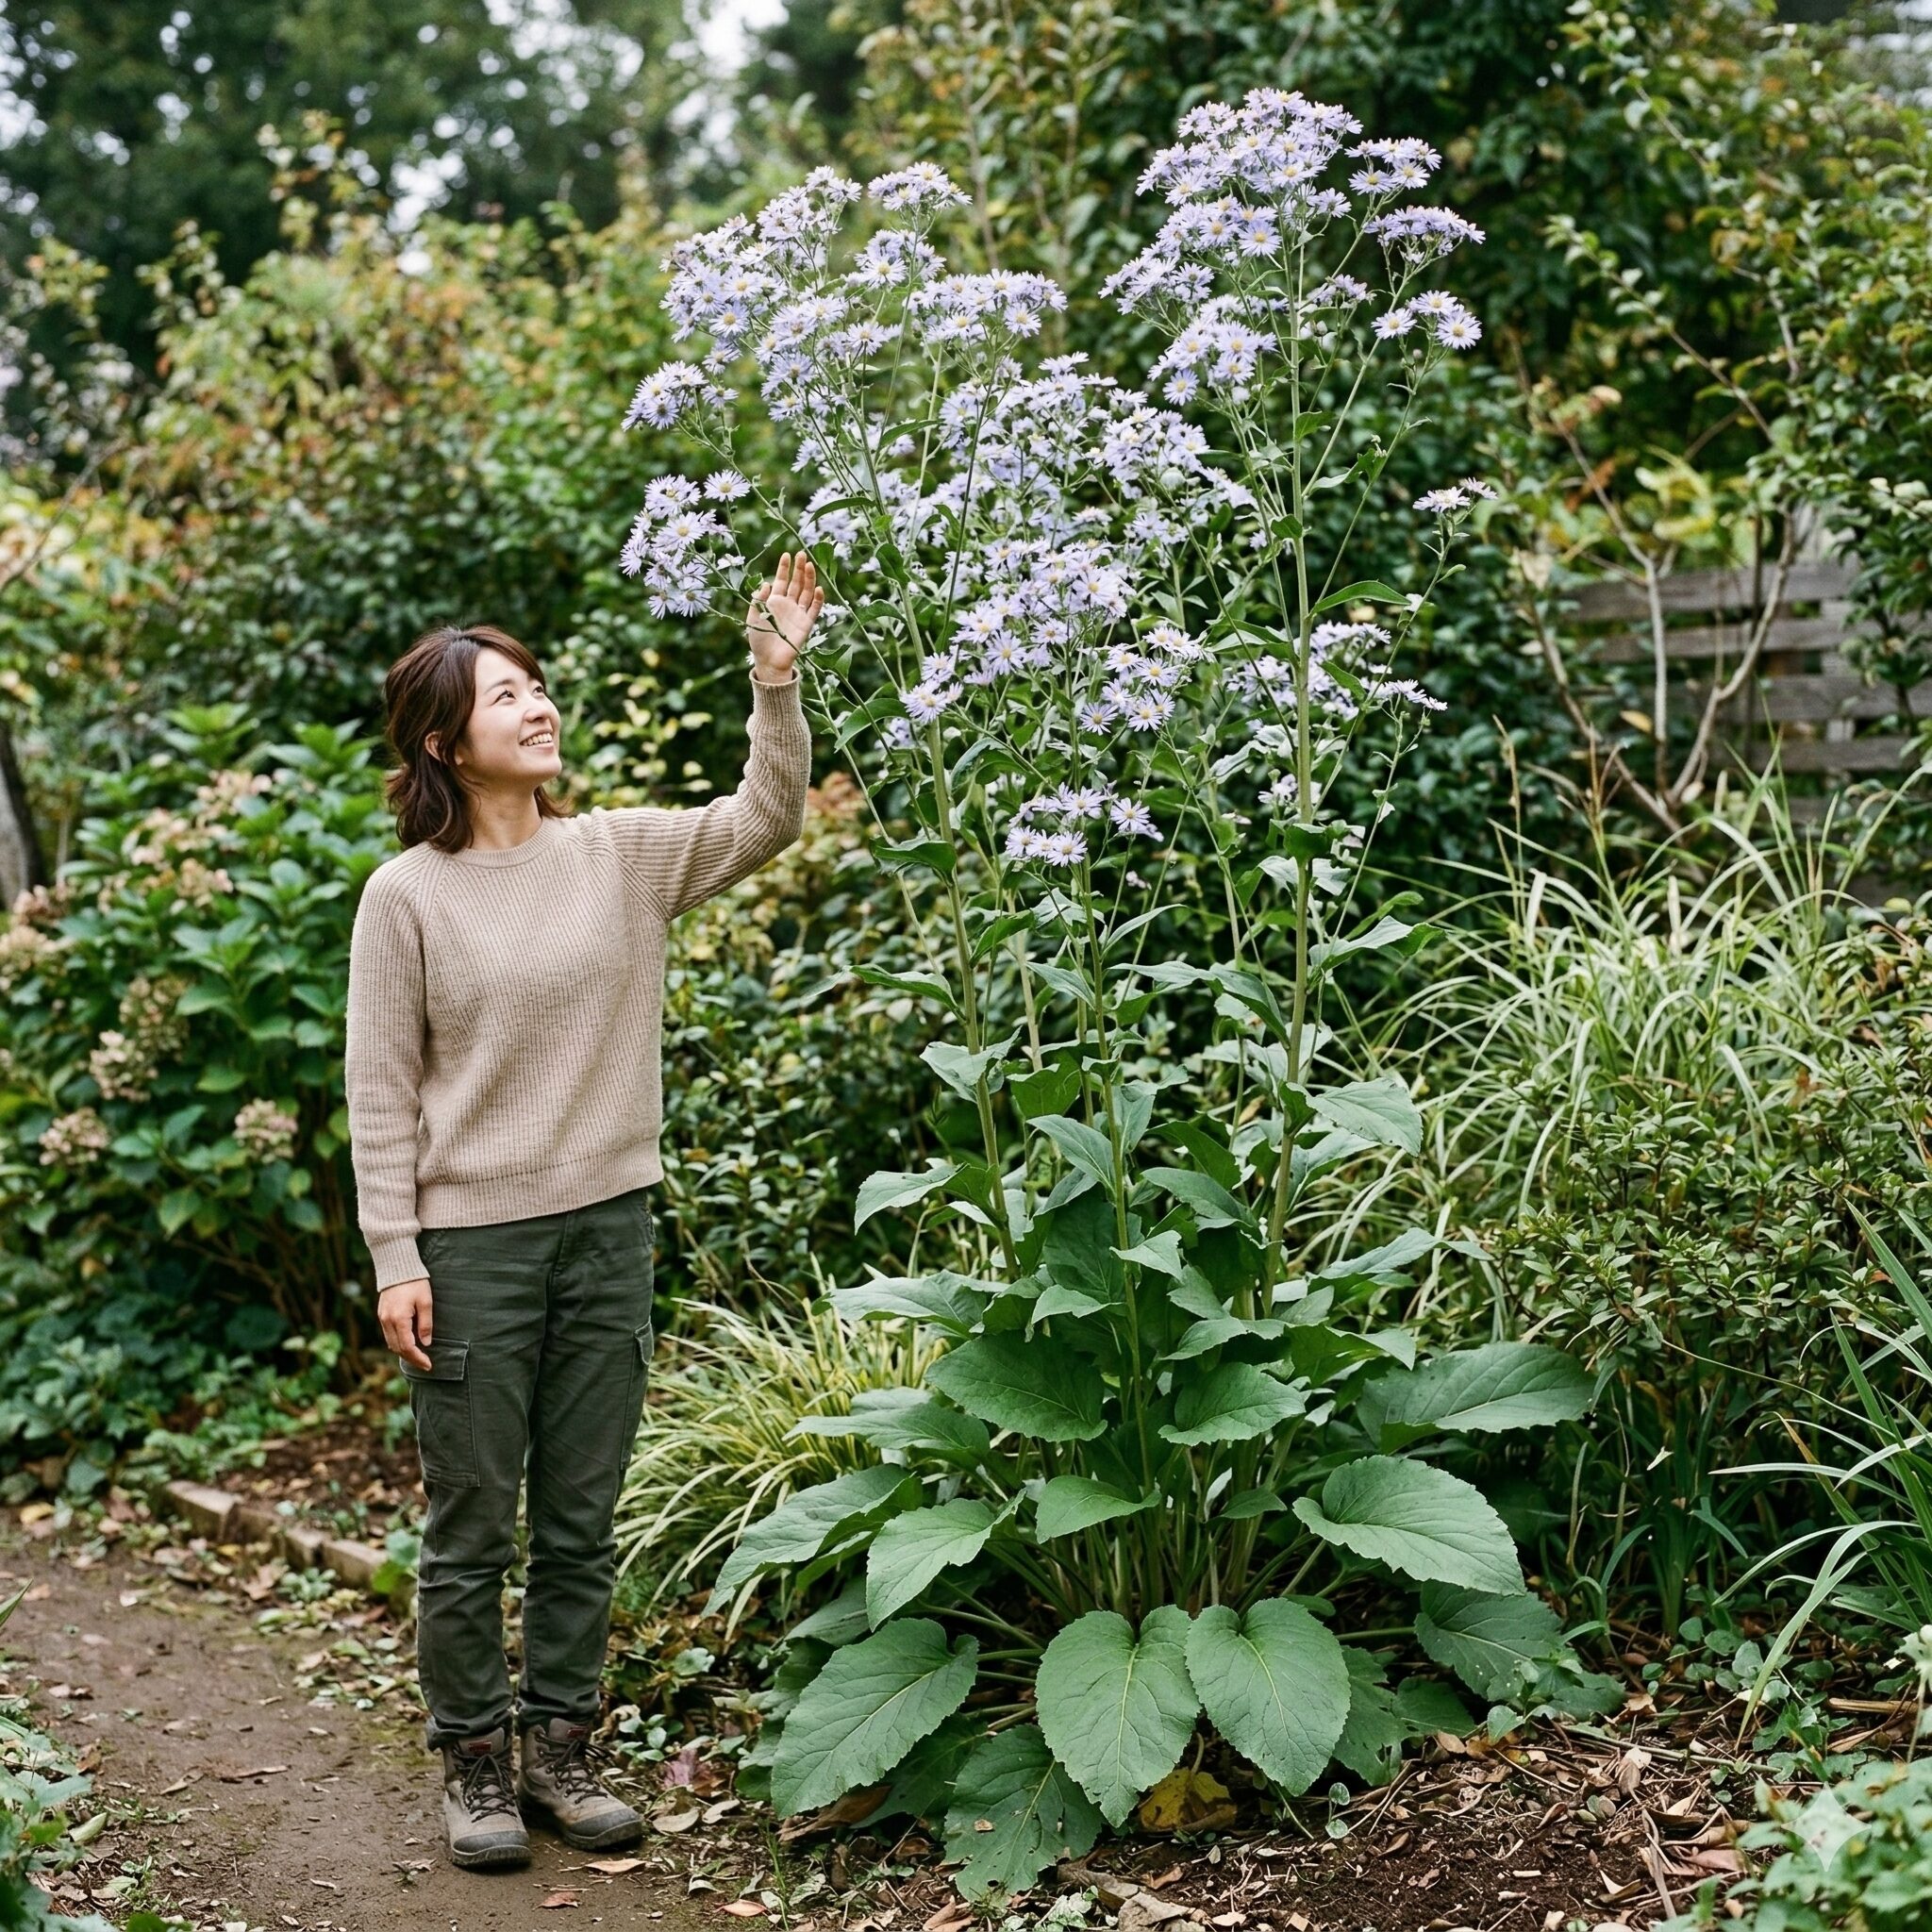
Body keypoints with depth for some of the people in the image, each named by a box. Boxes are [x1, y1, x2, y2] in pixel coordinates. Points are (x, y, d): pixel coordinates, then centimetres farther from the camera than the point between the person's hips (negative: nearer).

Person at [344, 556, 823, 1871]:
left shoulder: (622, 853, 4)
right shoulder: (408, 895, -7)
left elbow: (765, 821, 1)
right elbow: (382, 1092, -6)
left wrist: (778, 682, -13)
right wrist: (396, 1258, -11)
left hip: (609, 1227, 4)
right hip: (472, 1242, -4)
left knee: (582, 1520, 12)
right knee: (474, 1529, 6)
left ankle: (562, 1749, 25)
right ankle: (477, 1763, 20)